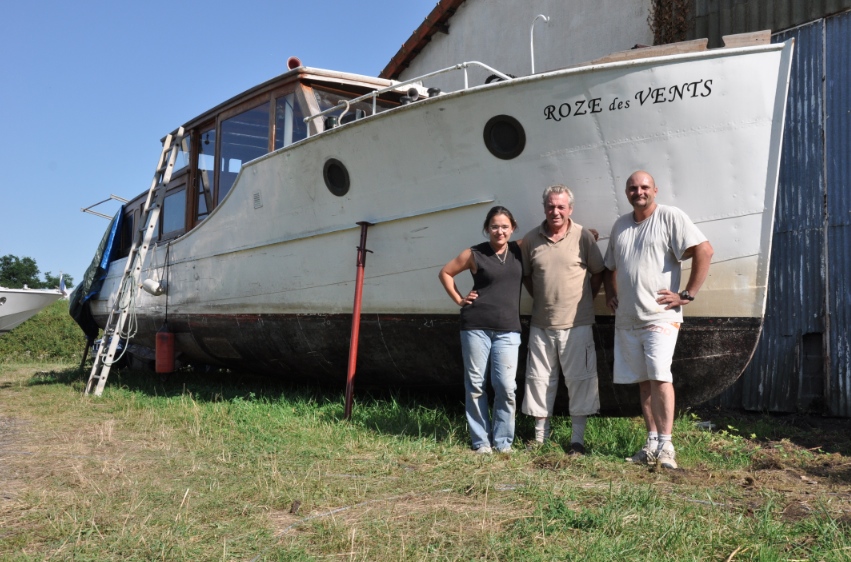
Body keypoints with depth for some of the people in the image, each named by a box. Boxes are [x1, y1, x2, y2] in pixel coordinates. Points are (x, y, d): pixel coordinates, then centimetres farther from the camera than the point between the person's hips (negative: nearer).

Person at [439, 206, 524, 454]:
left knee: (506, 386, -6)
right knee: (475, 385, 3)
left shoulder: (519, 251, 7)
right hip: (476, 327, -1)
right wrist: (459, 300, 5)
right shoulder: (475, 254, 2)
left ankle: (503, 441, 8)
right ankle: (481, 441, 14)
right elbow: (445, 273, 11)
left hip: (508, 330, 1)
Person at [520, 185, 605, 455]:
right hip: (541, 324, 3)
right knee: (539, 379, 10)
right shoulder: (531, 239, 2)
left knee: (579, 379, 3)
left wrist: (583, 301, 2)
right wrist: (540, 298, 7)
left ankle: (577, 437, 14)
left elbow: (598, 273, 5)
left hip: (576, 323, -2)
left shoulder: (584, 236, -4)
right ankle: (541, 433, 24)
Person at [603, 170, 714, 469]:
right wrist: (610, 294, 14)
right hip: (626, 319, 6)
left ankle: (665, 446, -9)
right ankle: (652, 442, 17)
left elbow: (704, 250, -14)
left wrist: (687, 294, -14)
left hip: (660, 316, -6)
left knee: (659, 376, -15)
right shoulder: (620, 225, 15)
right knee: (643, 381, 10)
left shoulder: (670, 217, -6)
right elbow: (610, 266, 29)